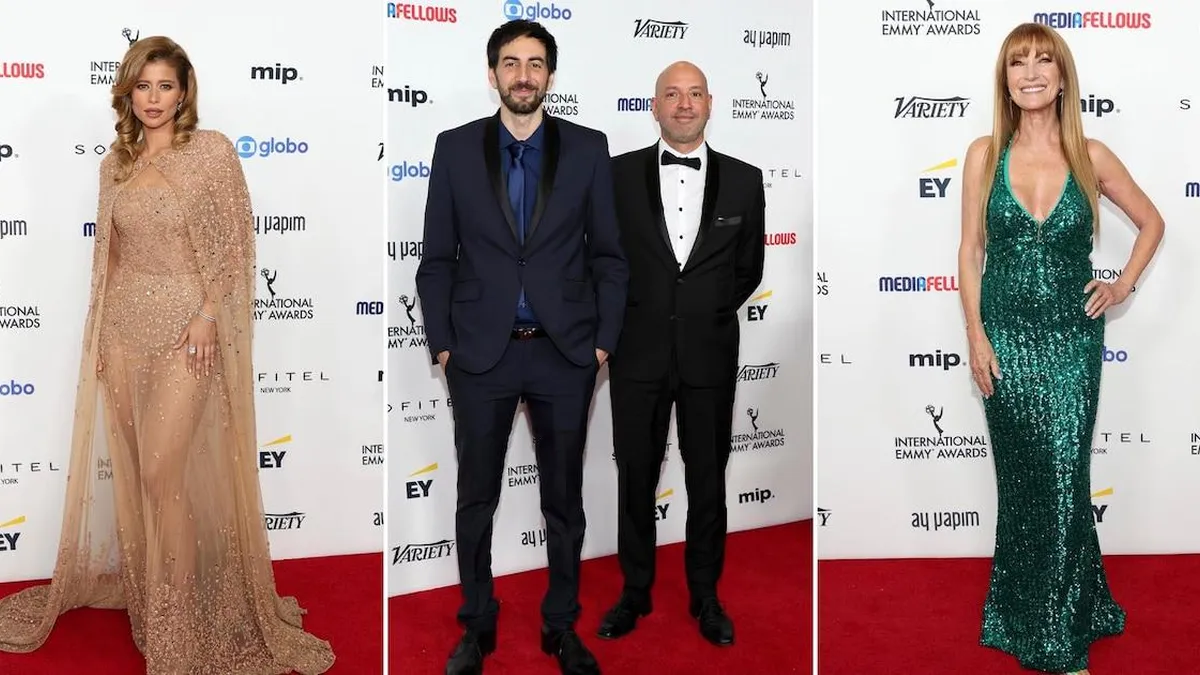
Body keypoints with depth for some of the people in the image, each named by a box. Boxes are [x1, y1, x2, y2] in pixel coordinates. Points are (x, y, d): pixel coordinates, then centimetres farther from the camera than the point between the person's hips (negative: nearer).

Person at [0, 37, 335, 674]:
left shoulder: (212, 150, -6)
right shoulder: (115, 161, 10)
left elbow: (235, 241, -7)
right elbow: (109, 250, 15)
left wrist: (208, 313, -14)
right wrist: (100, 329, 12)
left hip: (184, 328, -5)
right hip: (122, 328, 5)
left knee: (163, 474, -8)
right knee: (130, 471, 11)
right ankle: (140, 587, 30)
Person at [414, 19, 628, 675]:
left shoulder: (587, 148, 2)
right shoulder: (455, 147, 2)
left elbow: (609, 255, 4)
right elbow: (436, 258, 3)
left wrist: (604, 341, -2)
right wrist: (441, 343, -2)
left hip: (565, 352, 0)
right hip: (481, 351, 0)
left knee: (564, 499, 11)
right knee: (475, 499, 10)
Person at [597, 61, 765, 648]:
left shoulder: (743, 180, 1)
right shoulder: (619, 174, 0)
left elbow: (749, 269, 11)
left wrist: (711, 312, 8)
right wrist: (630, 313, 7)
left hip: (709, 353, 0)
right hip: (639, 351, 0)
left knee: (708, 479, 10)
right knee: (635, 476, 9)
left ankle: (705, 595, 25)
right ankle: (634, 592, 25)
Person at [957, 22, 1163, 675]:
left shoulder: (1091, 156, -1)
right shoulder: (985, 155, -1)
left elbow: (1151, 222, 14)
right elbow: (970, 249, 0)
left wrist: (1123, 286, 4)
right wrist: (976, 336, -5)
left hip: (1071, 337, 0)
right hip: (1007, 337, 0)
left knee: (1064, 476, 0)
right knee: (1020, 476, 9)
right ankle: (1023, 616, 27)